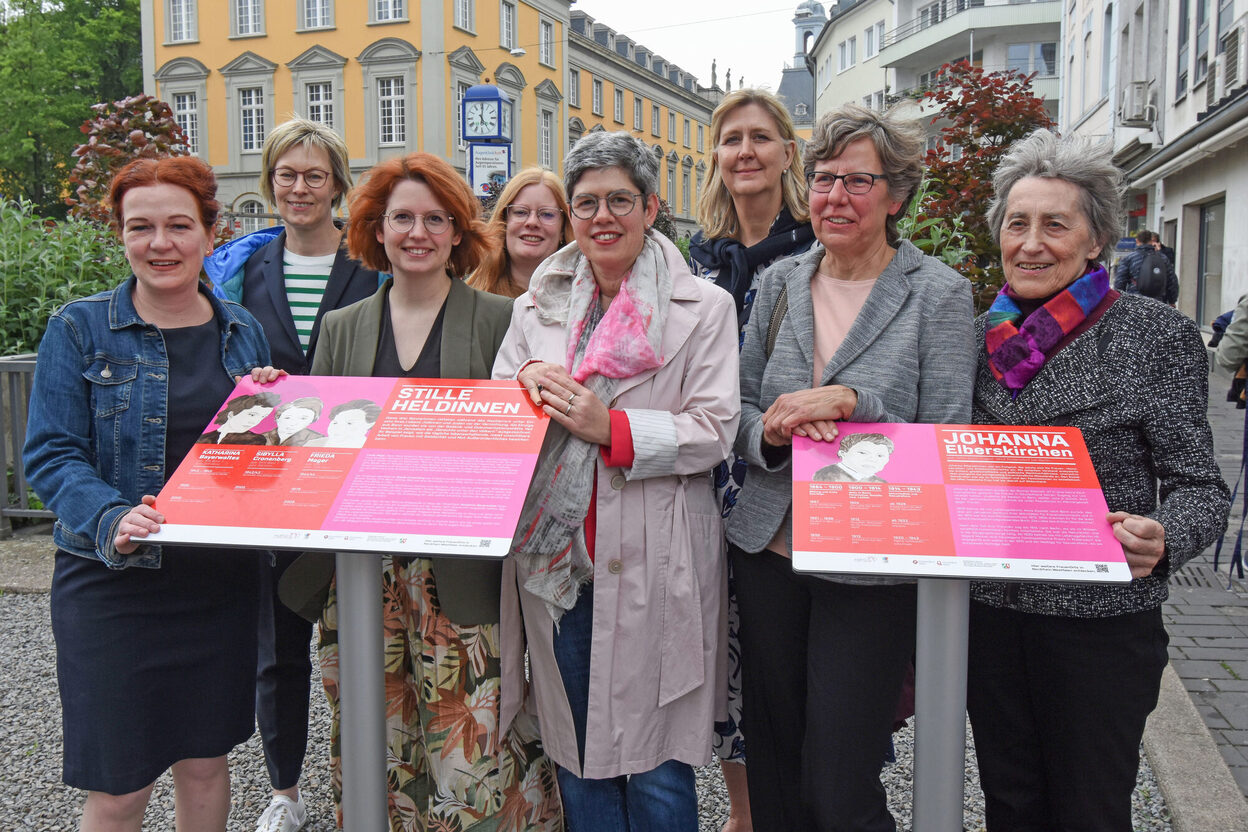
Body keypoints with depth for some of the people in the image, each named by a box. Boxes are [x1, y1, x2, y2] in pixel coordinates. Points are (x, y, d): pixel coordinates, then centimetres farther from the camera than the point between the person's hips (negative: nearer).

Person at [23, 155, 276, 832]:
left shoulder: (242, 331, 7)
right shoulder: (79, 330, -4)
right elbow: (51, 454, -8)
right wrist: (112, 520, -26)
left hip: (222, 582, 3)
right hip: (113, 581, -3)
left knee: (205, 762, 16)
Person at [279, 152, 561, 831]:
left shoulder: (499, 321, 2)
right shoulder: (342, 328, 13)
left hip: (462, 577, -3)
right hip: (362, 571, 3)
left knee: (474, 750, -3)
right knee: (375, 753, 10)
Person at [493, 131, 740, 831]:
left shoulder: (703, 307, 1)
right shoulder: (538, 306, 14)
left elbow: (714, 430, -7)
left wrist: (611, 427, -17)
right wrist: (530, 384, -7)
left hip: (653, 563, -4)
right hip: (556, 553, 4)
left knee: (655, 769, 4)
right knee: (574, 747, 13)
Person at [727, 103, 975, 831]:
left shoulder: (940, 293, -5)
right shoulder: (780, 283, 8)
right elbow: (738, 410, 11)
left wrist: (851, 403, -21)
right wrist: (769, 429, -11)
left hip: (871, 567, -4)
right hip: (770, 551, 4)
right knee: (773, 772, 16)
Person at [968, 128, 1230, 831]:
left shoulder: (1158, 337, -6)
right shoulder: (982, 336, 6)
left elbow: (1199, 487, -7)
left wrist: (1162, 539, -27)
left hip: (1101, 622, -3)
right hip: (989, 615, 4)